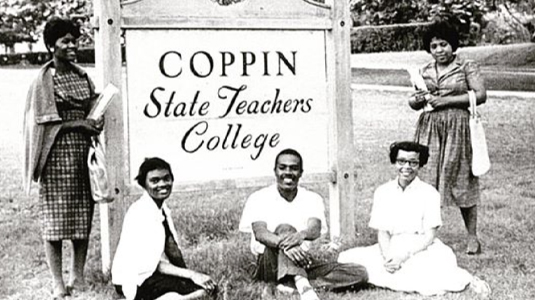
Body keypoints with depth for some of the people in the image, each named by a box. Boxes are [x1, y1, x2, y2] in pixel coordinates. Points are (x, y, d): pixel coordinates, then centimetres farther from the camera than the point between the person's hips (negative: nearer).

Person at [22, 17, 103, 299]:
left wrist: (96, 123, -3)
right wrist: (79, 123, -15)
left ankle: (78, 275, 21)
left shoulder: (82, 76, 10)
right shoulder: (43, 81, -6)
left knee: (83, 215, 8)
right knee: (55, 218, -1)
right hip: (57, 154, -6)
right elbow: (43, 123, -10)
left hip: (82, 152, 6)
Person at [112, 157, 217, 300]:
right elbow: (150, 263, -21)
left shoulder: (164, 210, 8)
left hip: (153, 273, 8)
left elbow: (172, 250, 3)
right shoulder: (140, 212, -18)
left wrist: (192, 274, -10)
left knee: (210, 286, -2)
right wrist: (191, 274, -25)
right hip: (136, 283, -8)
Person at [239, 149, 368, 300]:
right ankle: (303, 286, -52)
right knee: (284, 228, -32)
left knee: (359, 273, -15)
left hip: (303, 262, 3)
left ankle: (291, 284, -31)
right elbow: (259, 233, -19)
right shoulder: (259, 198, -2)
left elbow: (315, 230, -14)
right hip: (270, 263, -3)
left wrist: (302, 234, -40)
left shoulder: (312, 199, 5)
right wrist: (284, 243, -42)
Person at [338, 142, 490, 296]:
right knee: (348, 258, -16)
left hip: (422, 249, -3)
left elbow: (429, 236, -8)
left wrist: (404, 256, -21)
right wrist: (387, 258, -18)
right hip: (391, 249, 3)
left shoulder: (429, 193, -4)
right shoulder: (383, 192, 5)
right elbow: (382, 232, 2)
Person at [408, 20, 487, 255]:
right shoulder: (424, 72, 13)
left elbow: (481, 95, -9)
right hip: (429, 128, 4)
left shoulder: (467, 67, 1)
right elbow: (414, 103, 19)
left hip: (457, 127, -4)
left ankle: (472, 236, 11)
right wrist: (418, 100, -6)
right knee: (425, 179, -1)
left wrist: (447, 100, -13)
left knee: (462, 181, 0)